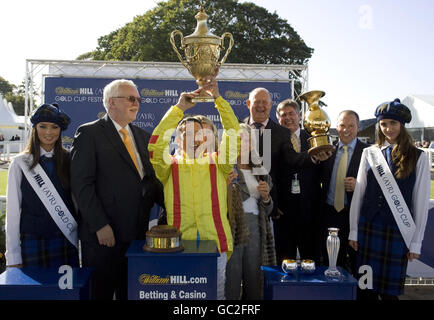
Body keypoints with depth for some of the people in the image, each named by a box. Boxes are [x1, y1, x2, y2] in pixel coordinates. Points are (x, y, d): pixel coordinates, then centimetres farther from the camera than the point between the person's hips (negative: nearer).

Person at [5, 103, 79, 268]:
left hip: (67, 244, 2)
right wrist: (13, 257, -1)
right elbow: (12, 211, 0)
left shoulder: (69, 160, 4)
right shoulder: (20, 163, 0)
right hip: (33, 242, -1)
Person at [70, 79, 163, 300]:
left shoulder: (143, 136, 15)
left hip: (138, 232, 6)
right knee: (100, 292, 8)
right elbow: (82, 184, -11)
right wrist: (100, 225, -17)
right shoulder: (89, 133, -4)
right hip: (102, 234, -5)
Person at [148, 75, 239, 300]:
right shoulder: (170, 165, 6)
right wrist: (179, 108, -11)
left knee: (216, 294, 13)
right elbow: (155, 145, -12)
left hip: (216, 245, 1)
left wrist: (217, 97, -10)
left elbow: (234, 136, -5)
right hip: (179, 247, 0)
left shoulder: (217, 164, 8)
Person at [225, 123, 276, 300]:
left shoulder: (260, 173, 15)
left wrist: (266, 197, 0)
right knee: (230, 284, -4)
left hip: (255, 231, 5)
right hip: (231, 229, -5)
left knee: (255, 284, 10)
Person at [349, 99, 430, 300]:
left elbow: (421, 201, 0)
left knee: (390, 290, 7)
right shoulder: (369, 153, 5)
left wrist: (416, 243, -1)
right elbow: (358, 193, 6)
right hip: (369, 228, 2)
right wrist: (353, 231, 4)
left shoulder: (418, 157, 0)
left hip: (399, 231, -1)